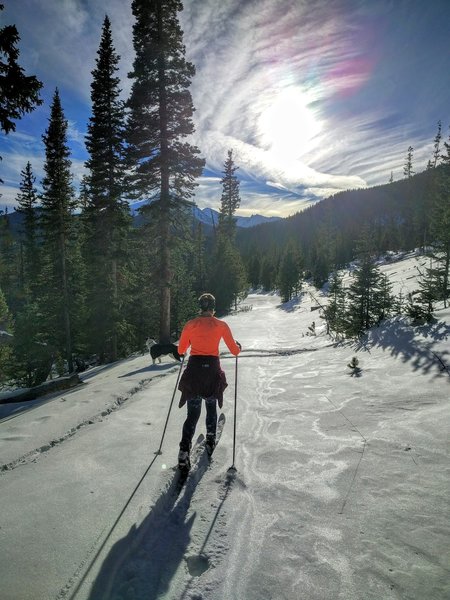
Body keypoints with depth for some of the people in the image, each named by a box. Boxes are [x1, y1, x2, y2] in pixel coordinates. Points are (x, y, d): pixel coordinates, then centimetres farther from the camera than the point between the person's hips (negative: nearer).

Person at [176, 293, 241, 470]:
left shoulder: (190, 325, 1)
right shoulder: (221, 325, -2)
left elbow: (181, 350, 9)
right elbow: (235, 351, 2)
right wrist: (239, 346, 24)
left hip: (194, 371, 0)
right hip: (213, 371, 0)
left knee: (193, 413, 5)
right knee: (211, 407, 25)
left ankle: (184, 451, -9)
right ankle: (210, 442, 30)